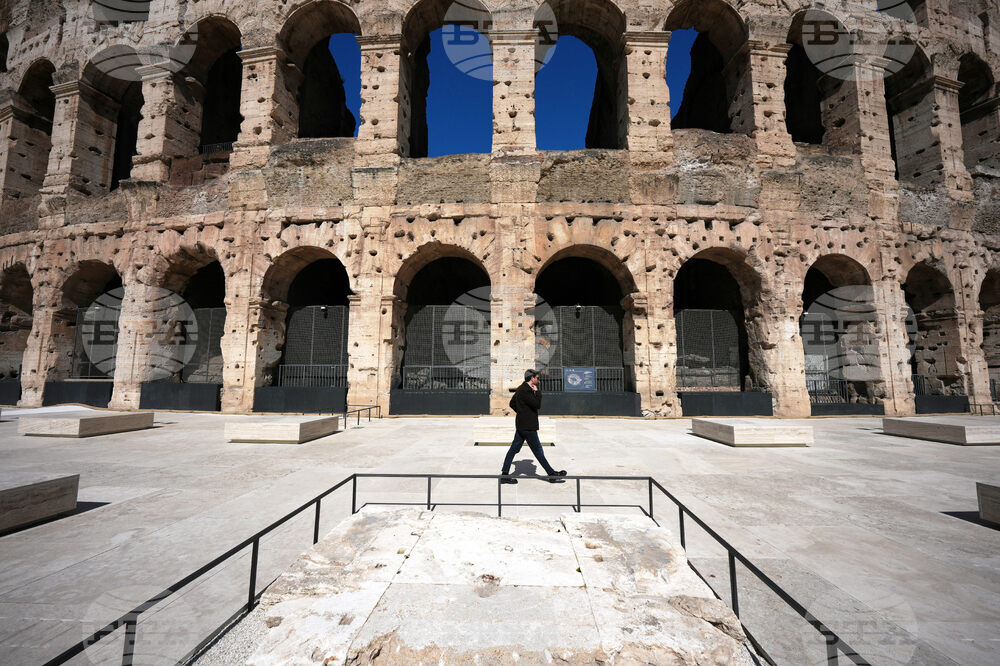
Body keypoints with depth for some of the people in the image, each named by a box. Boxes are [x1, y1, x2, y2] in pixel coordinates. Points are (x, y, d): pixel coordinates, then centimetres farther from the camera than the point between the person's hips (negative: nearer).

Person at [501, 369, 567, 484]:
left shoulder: (521, 389, 12)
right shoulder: (525, 391, -21)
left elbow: (512, 403, 22)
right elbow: (537, 405, -23)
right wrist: (537, 392, -11)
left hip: (521, 425, 10)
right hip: (528, 426, -10)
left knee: (514, 449, 10)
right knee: (538, 451, 2)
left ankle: (504, 475, 13)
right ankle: (552, 475, 14)